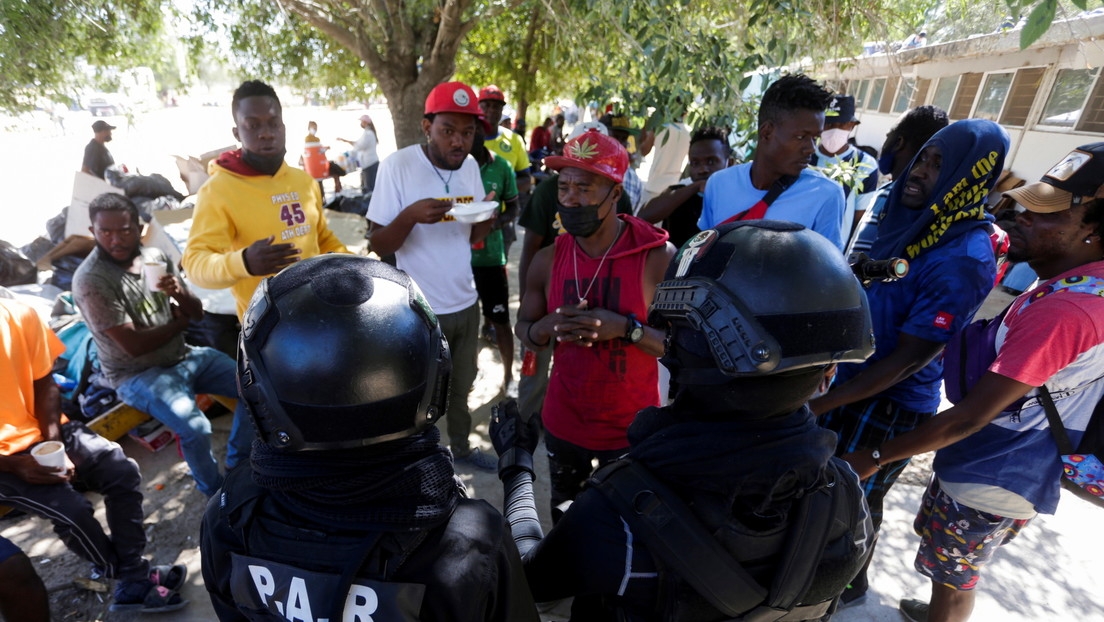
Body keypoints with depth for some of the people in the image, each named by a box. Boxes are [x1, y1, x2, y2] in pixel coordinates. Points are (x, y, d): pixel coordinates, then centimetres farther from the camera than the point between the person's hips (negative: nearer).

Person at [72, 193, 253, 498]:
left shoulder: (156, 257, 1)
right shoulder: (90, 280, -17)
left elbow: (197, 313, 4)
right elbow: (134, 345, -20)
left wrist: (179, 294, -18)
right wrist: (179, 323, -6)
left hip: (185, 355, 6)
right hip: (137, 374, -6)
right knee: (195, 428, -28)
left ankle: (238, 464, 16)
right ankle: (216, 492, 3)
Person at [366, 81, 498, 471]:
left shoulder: (471, 165, 1)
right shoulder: (397, 166, -16)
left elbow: (471, 237, 8)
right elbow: (378, 246, -14)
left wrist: (487, 217, -14)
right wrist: (410, 216, -33)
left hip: (466, 303, 5)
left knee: (462, 386, 22)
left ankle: (461, 446, 44)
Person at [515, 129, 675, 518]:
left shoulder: (659, 258, -18)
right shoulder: (547, 260, -7)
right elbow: (523, 328, 4)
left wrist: (627, 328, -31)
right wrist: (547, 327, -20)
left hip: (631, 427, -3)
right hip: (562, 421, 4)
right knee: (563, 515, 29)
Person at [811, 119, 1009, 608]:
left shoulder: (964, 260, -25)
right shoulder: (909, 220, 1)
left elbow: (908, 359, -24)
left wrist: (817, 404, -23)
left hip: (890, 402, -8)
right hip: (852, 376, 8)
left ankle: (850, 584, 40)